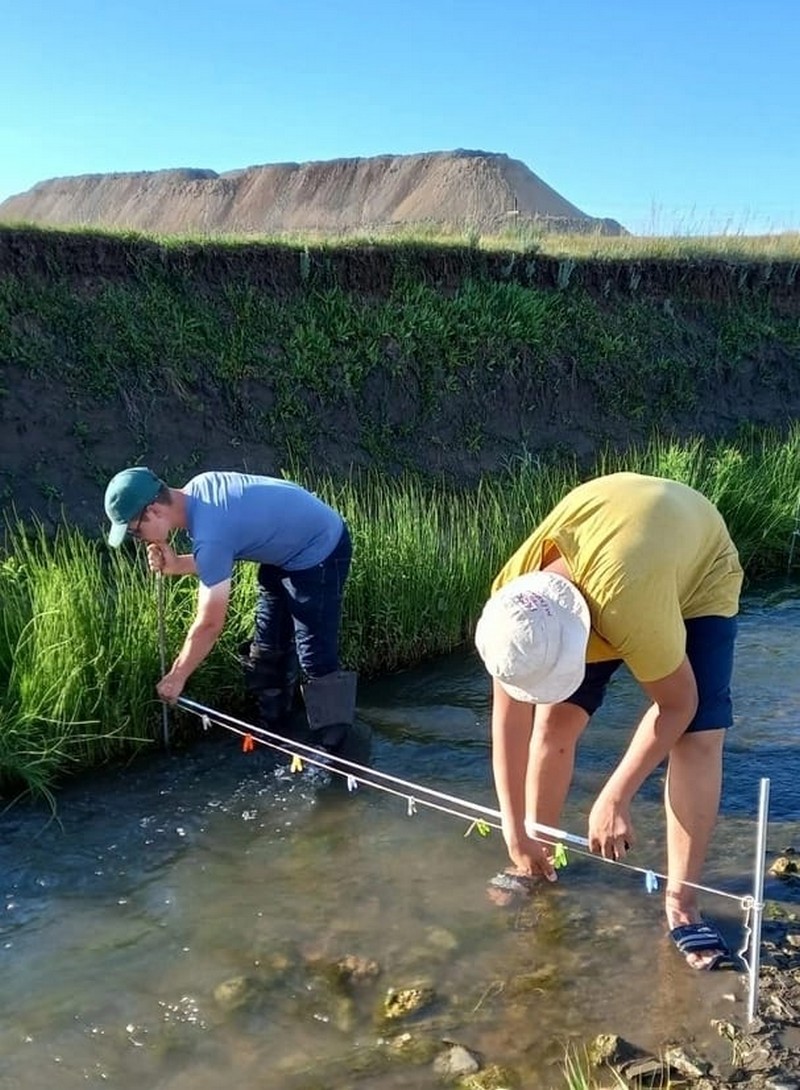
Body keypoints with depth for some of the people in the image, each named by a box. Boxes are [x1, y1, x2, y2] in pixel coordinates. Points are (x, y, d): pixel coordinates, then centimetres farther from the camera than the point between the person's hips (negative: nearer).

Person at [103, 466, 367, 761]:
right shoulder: (195, 490, -5)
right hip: (289, 546, 10)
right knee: (268, 646, 15)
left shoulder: (209, 534, -32)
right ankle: (271, 731, 28)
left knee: (315, 658, -8)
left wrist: (176, 677, -11)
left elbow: (209, 625, -23)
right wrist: (177, 565, -11)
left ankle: (331, 750, 4)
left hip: (320, 551, -10)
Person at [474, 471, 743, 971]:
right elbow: (510, 717, -20)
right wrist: (516, 832, -18)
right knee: (556, 719, -6)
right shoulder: (514, 595, -30)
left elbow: (677, 705, -29)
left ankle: (681, 906, -5)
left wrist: (615, 800, -28)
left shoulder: (629, 609, -47)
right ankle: (537, 864, 15)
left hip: (699, 571, -4)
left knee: (699, 736, -17)